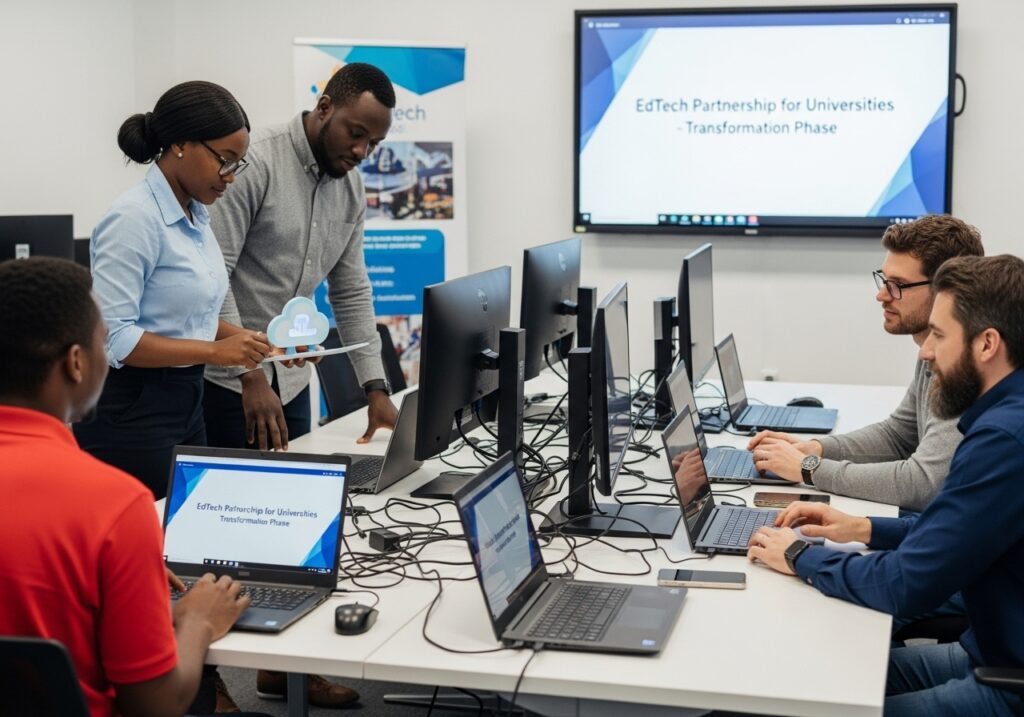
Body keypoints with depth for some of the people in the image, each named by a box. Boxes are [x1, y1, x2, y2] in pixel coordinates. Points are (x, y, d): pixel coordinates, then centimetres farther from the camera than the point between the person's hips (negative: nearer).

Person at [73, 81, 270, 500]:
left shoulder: (195, 216, 9)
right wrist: (212, 351, -25)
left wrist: (251, 339, 2)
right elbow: (111, 336, -23)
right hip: (131, 414, -9)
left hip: (185, 404, 9)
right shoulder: (136, 218, -18)